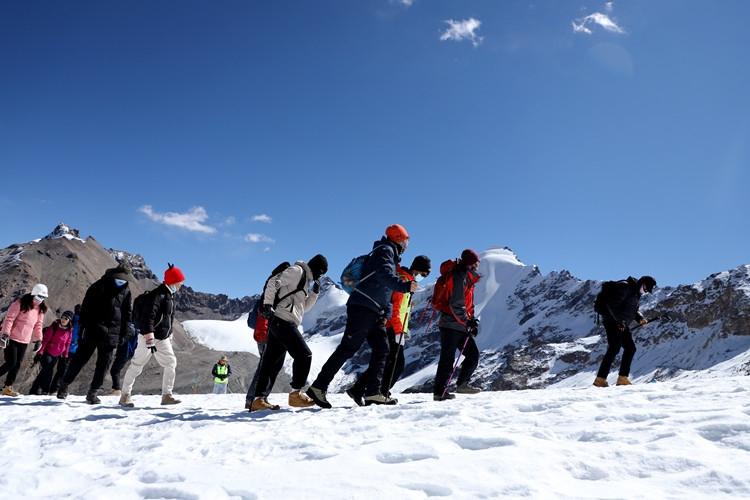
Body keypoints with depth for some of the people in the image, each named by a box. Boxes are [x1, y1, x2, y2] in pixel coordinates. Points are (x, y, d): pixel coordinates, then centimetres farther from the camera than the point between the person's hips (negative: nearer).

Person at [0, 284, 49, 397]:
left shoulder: (40, 309, 9)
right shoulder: (19, 304, -11)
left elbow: (38, 325, 16)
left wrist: (38, 340, 13)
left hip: (24, 342, 6)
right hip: (11, 339, -6)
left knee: (17, 365, 5)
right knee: (11, 363, -11)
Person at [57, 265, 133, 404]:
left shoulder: (126, 290, 8)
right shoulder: (99, 285, -1)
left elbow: (127, 314, 13)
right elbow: (86, 306, 0)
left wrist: (123, 335, 8)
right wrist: (82, 325, -7)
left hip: (111, 334, 3)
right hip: (92, 329, -2)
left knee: (104, 362, 2)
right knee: (80, 358, 1)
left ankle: (93, 392, 12)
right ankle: (64, 385, 17)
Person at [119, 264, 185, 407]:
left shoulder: (170, 296, 14)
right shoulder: (157, 295, -16)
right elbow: (148, 317, -24)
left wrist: (169, 336, 24)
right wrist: (150, 339, -28)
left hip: (162, 338, 9)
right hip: (150, 336, -9)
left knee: (171, 363, 4)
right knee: (137, 365, -2)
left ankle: (166, 395, 8)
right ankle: (125, 395, 9)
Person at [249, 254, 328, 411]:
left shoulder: (305, 280, 28)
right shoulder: (297, 270, -1)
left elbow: (304, 307, 25)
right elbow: (274, 282, -12)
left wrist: (315, 292, 13)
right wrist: (268, 305, -21)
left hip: (278, 322, 10)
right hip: (282, 320, -10)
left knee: (273, 363, 7)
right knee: (304, 354, -10)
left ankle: (259, 399, 8)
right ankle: (296, 394, -9)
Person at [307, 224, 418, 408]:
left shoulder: (391, 256, 26)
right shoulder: (384, 251, -2)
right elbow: (385, 276, -22)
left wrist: (386, 314, 13)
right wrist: (404, 286, -32)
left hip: (374, 313, 10)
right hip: (362, 308, -10)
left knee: (382, 348, 3)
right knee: (348, 348, -11)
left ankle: (372, 393, 3)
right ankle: (318, 387, -7)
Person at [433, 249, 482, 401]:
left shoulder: (468, 278, 20)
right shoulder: (460, 277, -12)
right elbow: (456, 305, -20)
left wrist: (473, 321, 8)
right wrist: (467, 322, -17)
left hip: (462, 327, 10)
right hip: (452, 325, -10)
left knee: (473, 354, 9)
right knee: (447, 359, -6)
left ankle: (462, 384, 17)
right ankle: (439, 392, -1)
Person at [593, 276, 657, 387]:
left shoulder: (636, 293, 19)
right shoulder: (624, 287, -13)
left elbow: (633, 309, 25)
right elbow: (612, 303, -22)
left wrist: (640, 319, 5)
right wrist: (620, 320, -23)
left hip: (621, 324, 10)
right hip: (612, 321, -10)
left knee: (630, 348, 8)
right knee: (614, 348, -16)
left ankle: (623, 378, 12)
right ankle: (600, 379, -17)